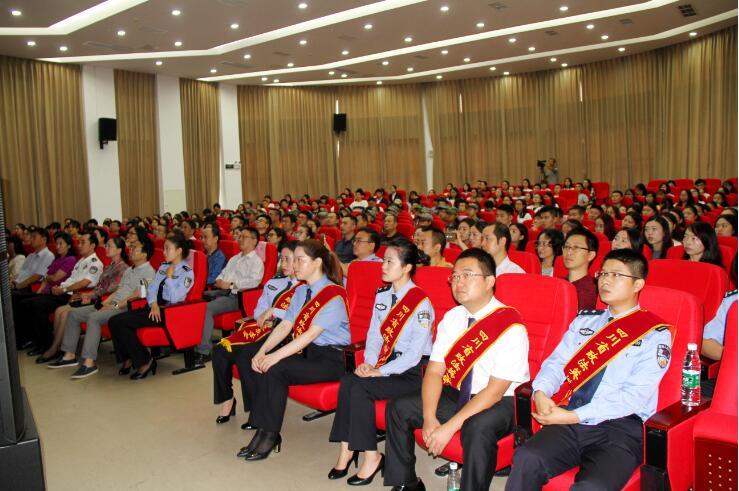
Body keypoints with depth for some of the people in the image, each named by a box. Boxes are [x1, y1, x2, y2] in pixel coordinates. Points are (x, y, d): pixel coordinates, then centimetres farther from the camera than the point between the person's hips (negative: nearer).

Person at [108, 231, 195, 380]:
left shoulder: (187, 272, -7)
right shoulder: (163, 266, 16)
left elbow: (174, 298, -15)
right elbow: (151, 288, 9)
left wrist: (169, 277, -12)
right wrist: (154, 304, -9)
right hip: (154, 307, 7)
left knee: (122, 323, -21)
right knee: (113, 321, -11)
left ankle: (144, 362, -7)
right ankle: (127, 359, 5)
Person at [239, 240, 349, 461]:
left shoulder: (334, 294, -15)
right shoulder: (301, 291, 11)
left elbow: (312, 333, -23)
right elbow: (285, 326, 6)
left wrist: (277, 355, -27)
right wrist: (262, 351, -9)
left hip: (332, 359, -7)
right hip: (307, 352, 7)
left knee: (276, 369, -25)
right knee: (262, 367, -17)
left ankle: (270, 435, -11)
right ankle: (263, 431, -10)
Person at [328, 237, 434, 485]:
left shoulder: (421, 303, -15)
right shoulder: (382, 295, 9)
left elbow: (415, 352, -18)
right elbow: (374, 334, 10)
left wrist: (380, 371, -20)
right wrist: (369, 363, -8)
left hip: (412, 371, -7)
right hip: (387, 362, 7)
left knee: (359, 387, -24)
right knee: (347, 381, -18)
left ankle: (371, 455, -10)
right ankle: (347, 449, -8)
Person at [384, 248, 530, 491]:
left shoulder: (510, 325, -19)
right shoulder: (451, 318, 1)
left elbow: (495, 390, -23)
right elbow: (434, 371, -2)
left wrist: (450, 426, -26)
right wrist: (429, 419, -18)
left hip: (500, 402, -6)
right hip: (456, 393, 7)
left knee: (477, 428, -37)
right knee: (398, 407, -4)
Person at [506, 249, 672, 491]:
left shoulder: (656, 334, 3)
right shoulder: (584, 321, 20)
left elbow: (635, 395, -8)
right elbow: (556, 363, 14)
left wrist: (575, 416, -15)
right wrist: (541, 393, -10)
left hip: (621, 427, -3)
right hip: (570, 420, 4)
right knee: (527, 458, -24)